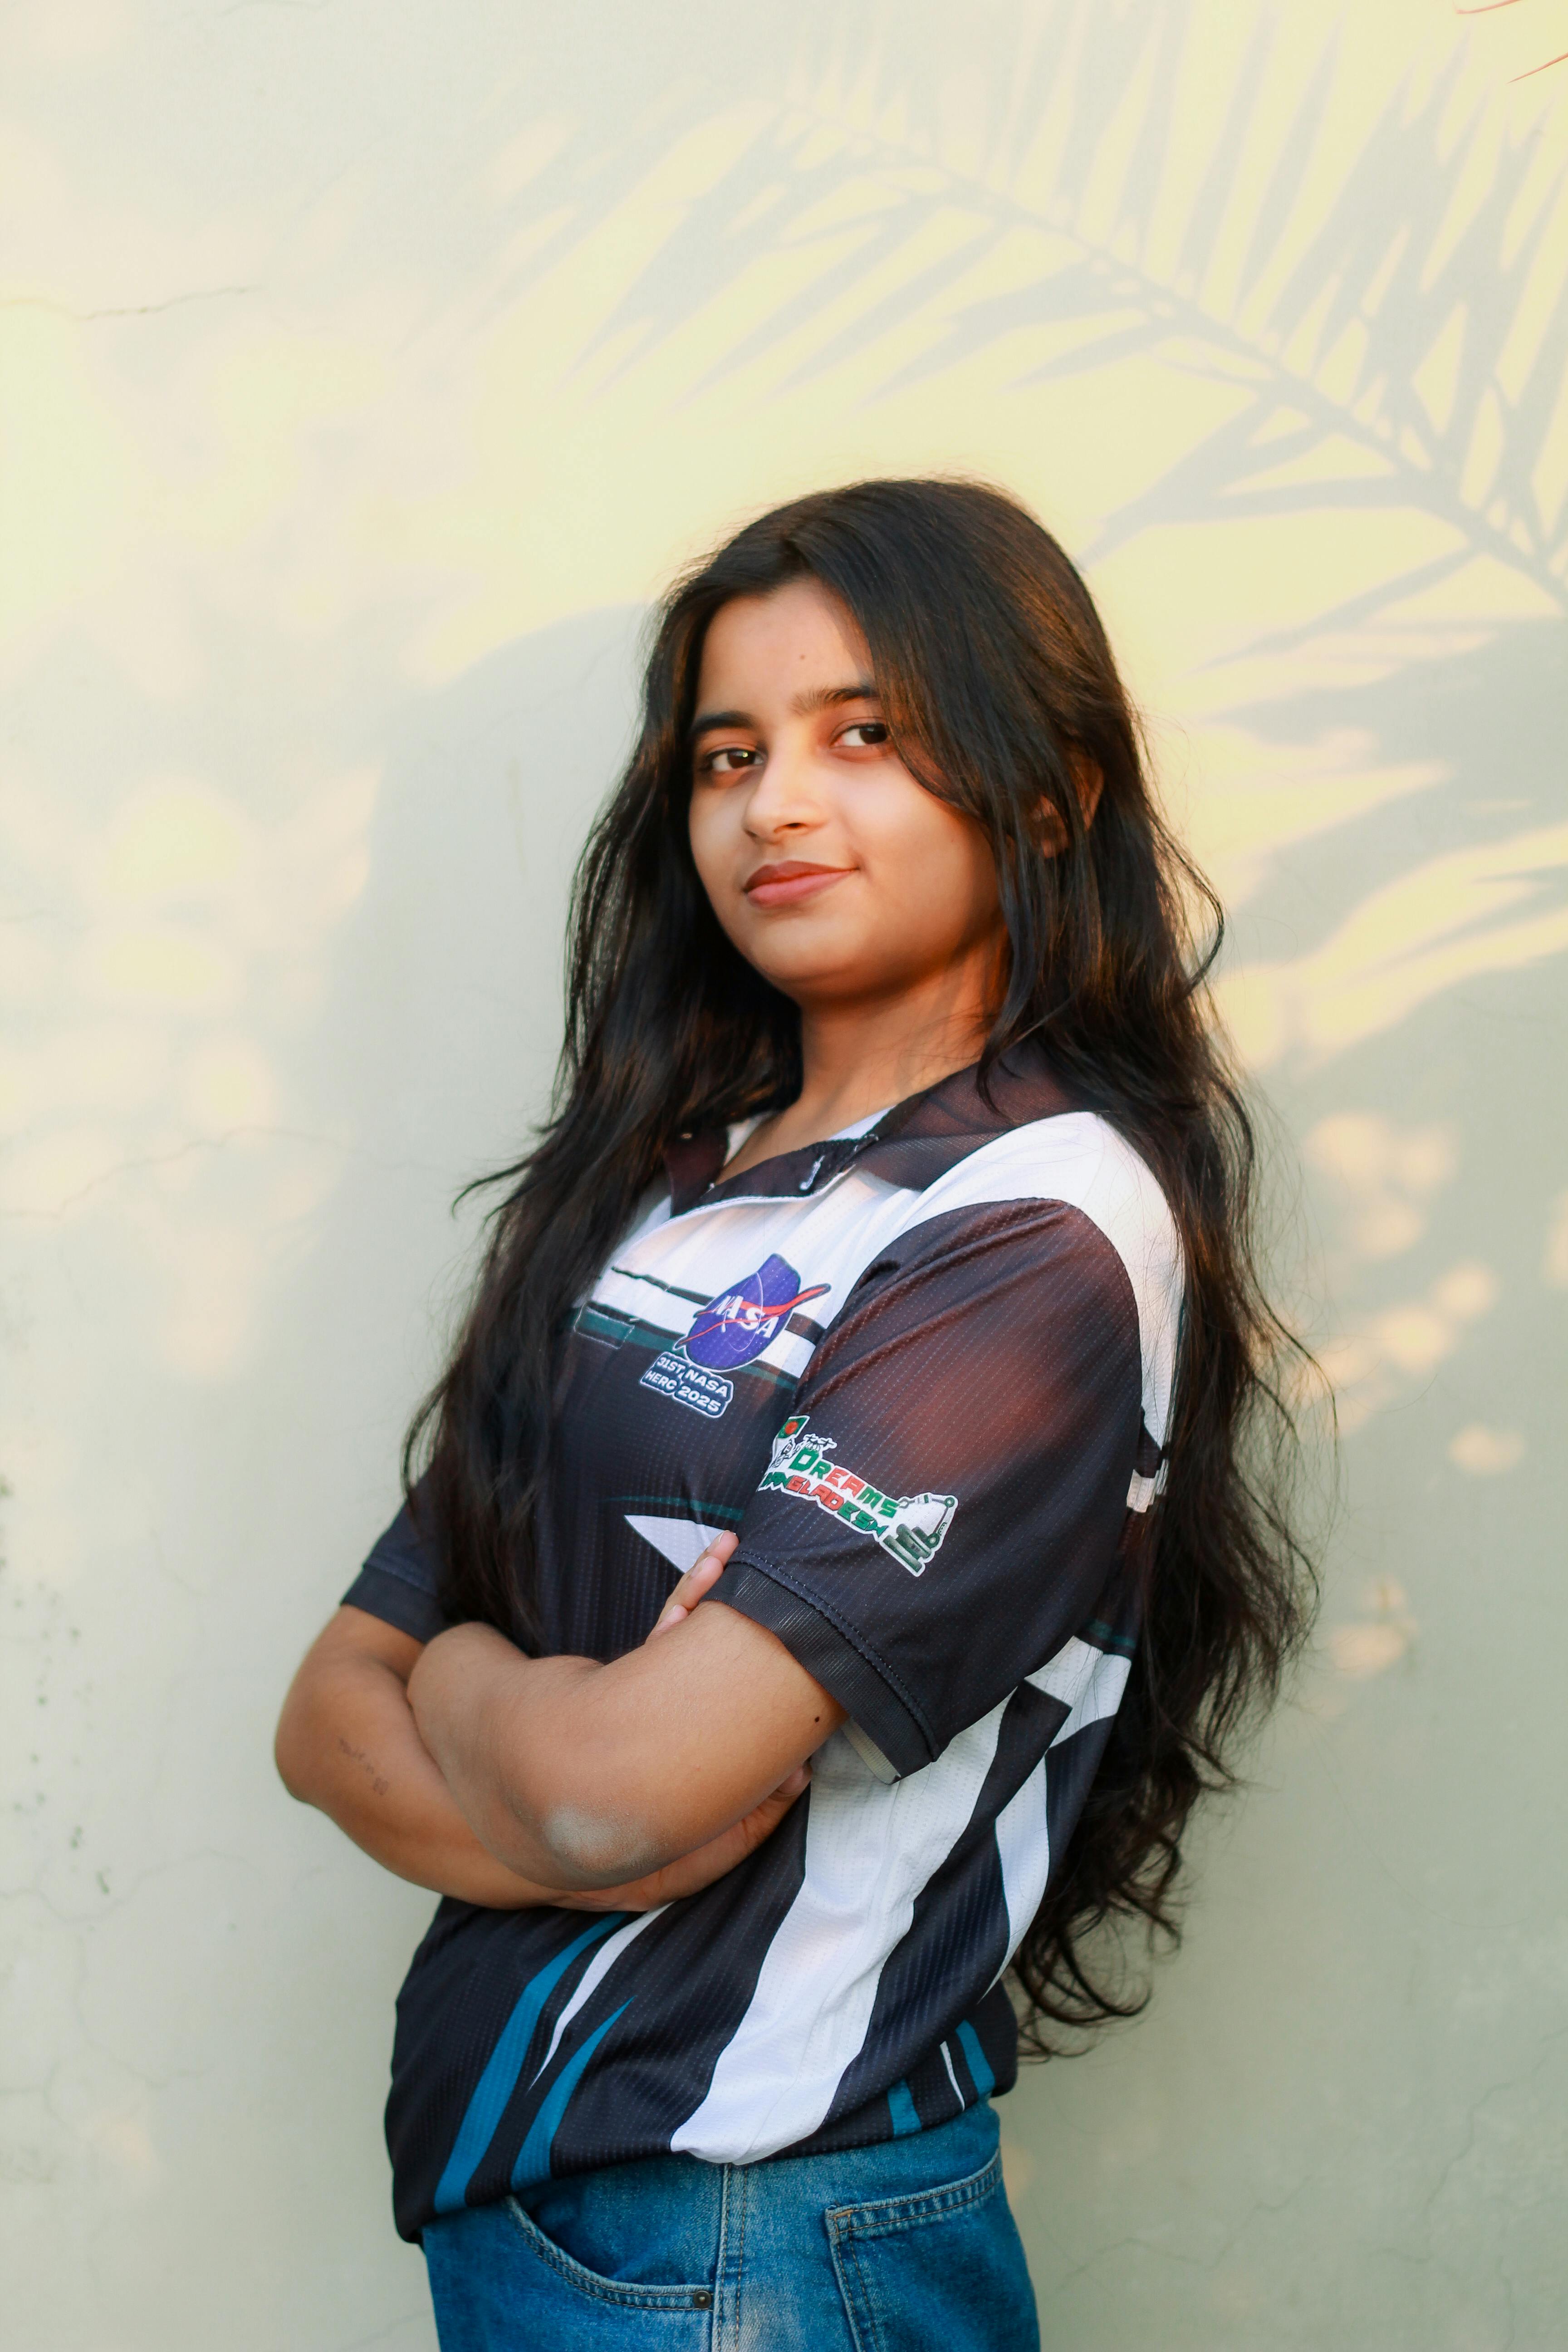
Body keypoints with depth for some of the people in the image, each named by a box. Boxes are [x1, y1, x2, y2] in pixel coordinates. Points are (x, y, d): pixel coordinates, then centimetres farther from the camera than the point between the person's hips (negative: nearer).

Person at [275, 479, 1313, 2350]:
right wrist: (618, 1836, -16)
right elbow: (332, 1722, 1)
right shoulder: (657, 1180, 6)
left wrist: (459, 1668, -4)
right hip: (491, 2160, 6)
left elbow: (624, 1776, -24)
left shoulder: (1047, 1229, -17)